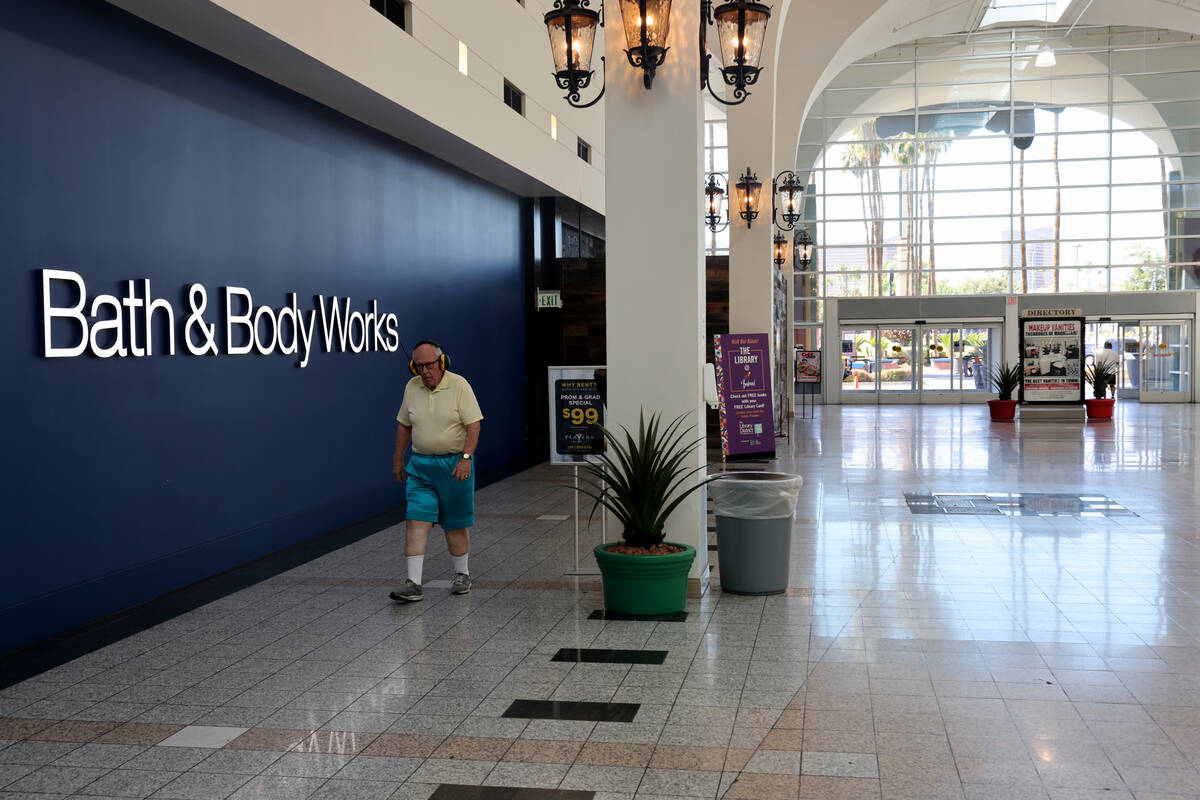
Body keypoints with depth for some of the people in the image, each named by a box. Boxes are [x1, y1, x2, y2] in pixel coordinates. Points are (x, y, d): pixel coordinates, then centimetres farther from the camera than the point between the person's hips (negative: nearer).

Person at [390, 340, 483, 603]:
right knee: (416, 521, -6)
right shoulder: (411, 387, 5)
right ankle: (413, 584, -7)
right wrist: (398, 459, 16)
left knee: (455, 524, 6)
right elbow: (404, 425, 16)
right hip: (419, 465, 4)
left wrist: (466, 458, -22)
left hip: (454, 464, -4)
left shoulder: (459, 385, -9)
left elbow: (473, 425, -12)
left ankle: (462, 574, 25)